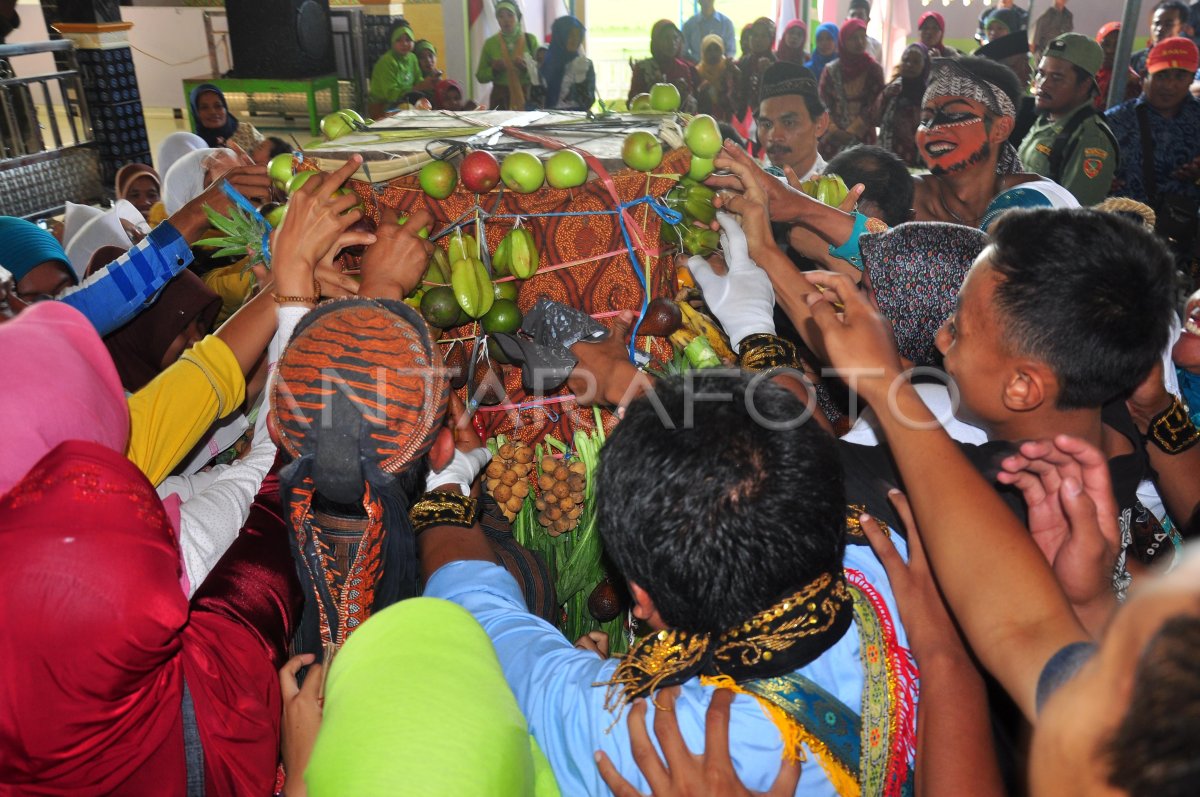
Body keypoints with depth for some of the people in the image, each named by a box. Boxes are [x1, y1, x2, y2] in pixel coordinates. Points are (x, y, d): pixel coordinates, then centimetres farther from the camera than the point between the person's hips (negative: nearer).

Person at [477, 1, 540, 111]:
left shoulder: (531, 39, 1)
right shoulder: (490, 43, 3)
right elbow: (480, 76, 7)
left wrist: (527, 67, -17)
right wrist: (493, 69, -12)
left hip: (527, 96, 0)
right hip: (500, 97, 0)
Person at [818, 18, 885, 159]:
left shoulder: (874, 69, 3)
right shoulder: (831, 70, 4)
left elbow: (874, 107, -3)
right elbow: (823, 105, 1)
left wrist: (851, 132, -13)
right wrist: (835, 131, -13)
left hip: (862, 138, 0)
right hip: (832, 139, 0)